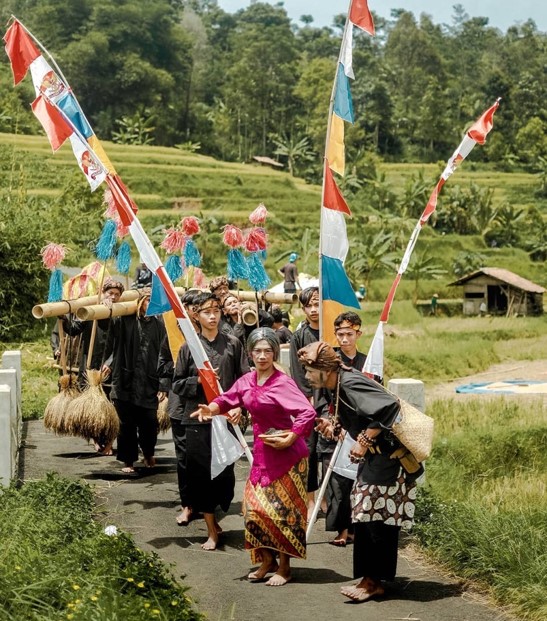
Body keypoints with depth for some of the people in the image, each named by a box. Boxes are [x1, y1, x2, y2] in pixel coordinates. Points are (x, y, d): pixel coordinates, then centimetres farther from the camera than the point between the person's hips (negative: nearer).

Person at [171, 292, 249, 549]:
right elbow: (177, 384, 5)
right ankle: (211, 528, 10)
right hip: (196, 418, 0)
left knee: (223, 469, 3)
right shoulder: (189, 347, 4)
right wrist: (199, 380, -11)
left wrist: (239, 405, -11)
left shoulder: (233, 344, 3)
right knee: (201, 472, 1)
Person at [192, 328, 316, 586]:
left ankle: (284, 567, 10)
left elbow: (308, 413, -22)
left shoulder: (282, 382, -16)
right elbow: (228, 399, 16)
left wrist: (291, 438, -25)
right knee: (254, 506, 6)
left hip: (286, 452, -7)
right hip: (262, 452, 7)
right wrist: (213, 407, -5)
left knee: (281, 509, -2)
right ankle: (267, 560, 22)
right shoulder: (246, 381, 4)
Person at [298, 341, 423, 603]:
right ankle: (372, 578, 19)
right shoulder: (338, 386, 7)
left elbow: (388, 407, -32)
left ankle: (373, 581, 0)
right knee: (367, 515, 12)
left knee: (374, 515, -7)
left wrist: (364, 441, -24)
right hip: (375, 456, 10)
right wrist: (333, 425, 1)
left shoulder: (350, 384, -23)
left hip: (388, 456, -10)